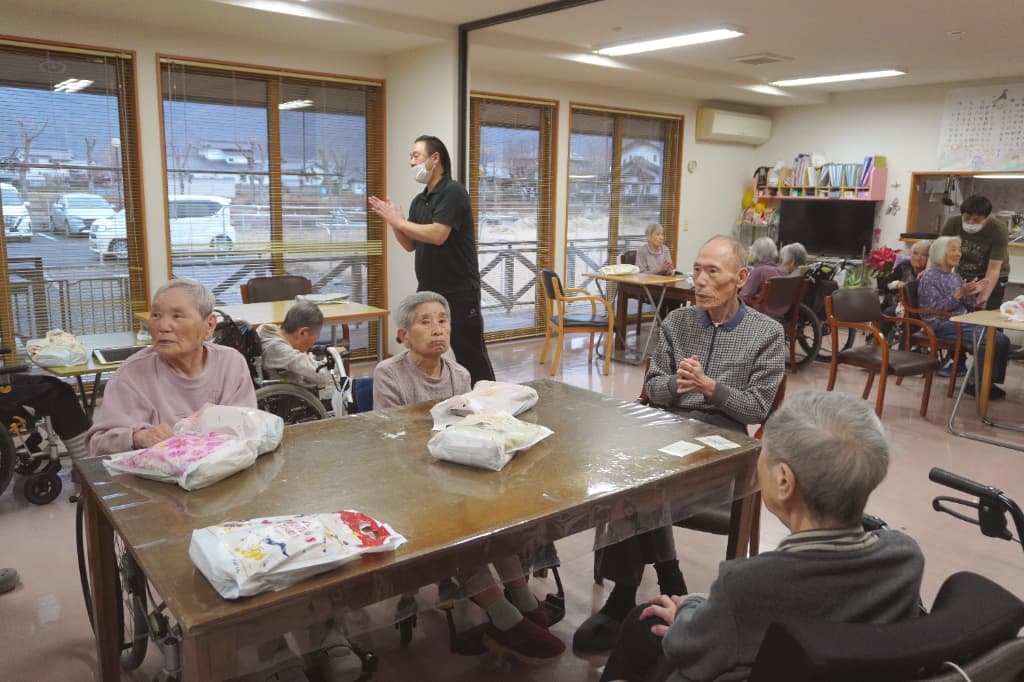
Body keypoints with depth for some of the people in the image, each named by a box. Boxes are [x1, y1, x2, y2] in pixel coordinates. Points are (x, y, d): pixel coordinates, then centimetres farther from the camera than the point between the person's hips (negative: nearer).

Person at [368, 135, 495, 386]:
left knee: (470, 355, -1)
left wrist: (399, 221, -13)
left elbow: (437, 235, -23)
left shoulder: (453, 191, -12)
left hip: (459, 292, -8)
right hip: (428, 290, 8)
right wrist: (391, 220, -1)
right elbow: (411, 245, 15)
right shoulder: (419, 200, 12)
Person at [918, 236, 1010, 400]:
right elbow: (935, 309, -15)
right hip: (943, 326, -8)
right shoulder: (929, 278, -5)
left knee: (1002, 340, -9)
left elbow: (968, 307, 18)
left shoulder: (955, 277, 18)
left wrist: (976, 293, 0)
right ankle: (975, 384, -10)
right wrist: (959, 294, -22)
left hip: (962, 322, 8)